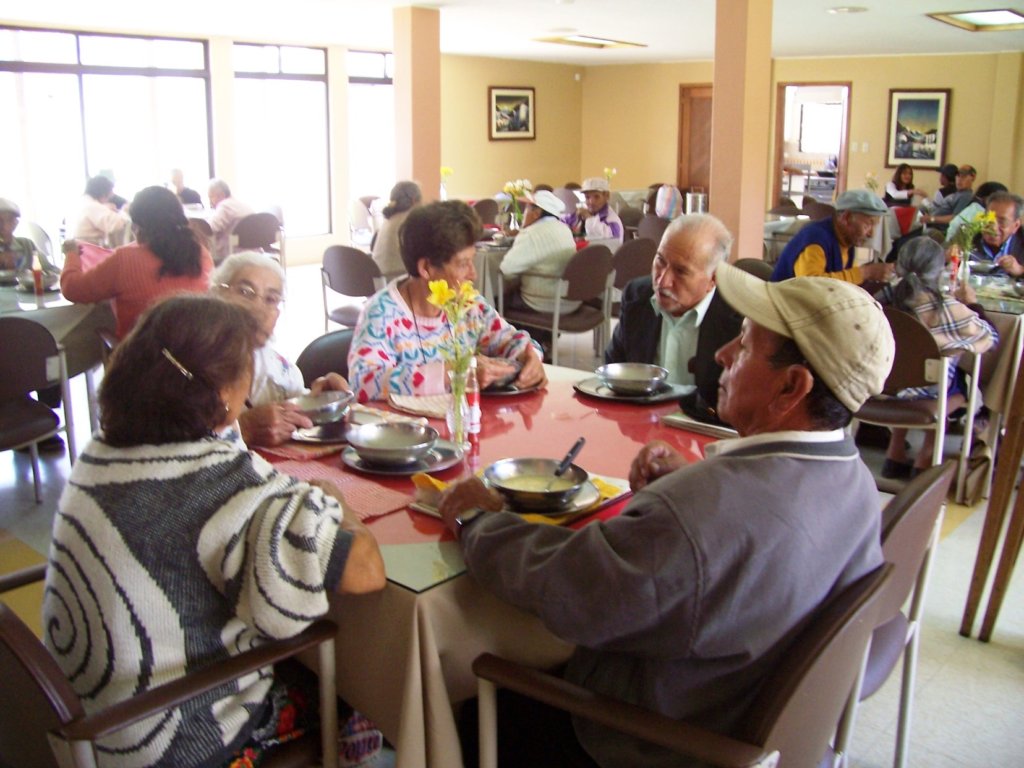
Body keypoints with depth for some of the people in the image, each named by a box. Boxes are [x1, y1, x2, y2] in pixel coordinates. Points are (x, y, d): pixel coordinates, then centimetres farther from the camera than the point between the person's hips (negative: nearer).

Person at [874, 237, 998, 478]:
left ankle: (895, 454, 34)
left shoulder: (885, 298, -19)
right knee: (962, 382, 25)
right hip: (923, 393, -3)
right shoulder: (949, 309, -26)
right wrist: (972, 303, 5)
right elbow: (991, 337, -9)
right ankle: (924, 460, 29)